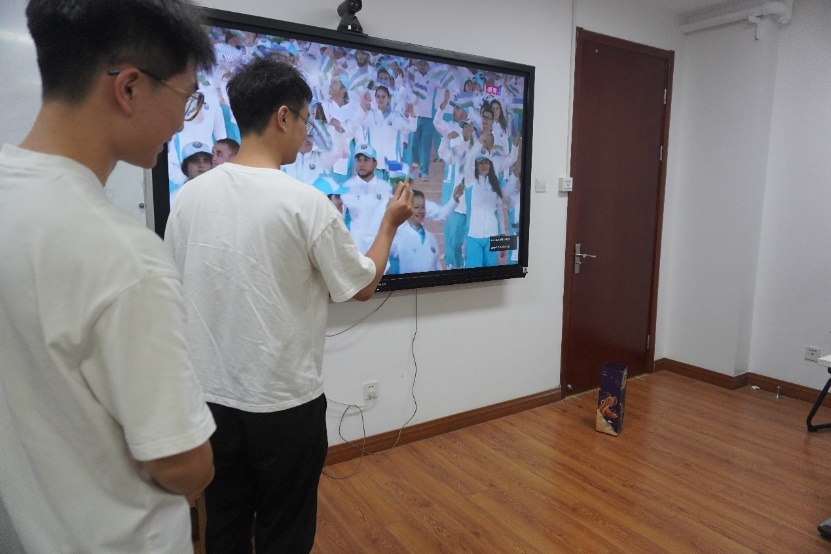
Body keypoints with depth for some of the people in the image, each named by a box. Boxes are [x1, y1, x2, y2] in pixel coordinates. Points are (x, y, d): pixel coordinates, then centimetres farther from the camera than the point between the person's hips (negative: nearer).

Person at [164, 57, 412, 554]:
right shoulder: (306, 203, -17)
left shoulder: (190, 195, -3)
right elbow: (362, 286, -5)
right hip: (285, 403, -4)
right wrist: (391, 223, 9)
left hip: (211, 396, 5)